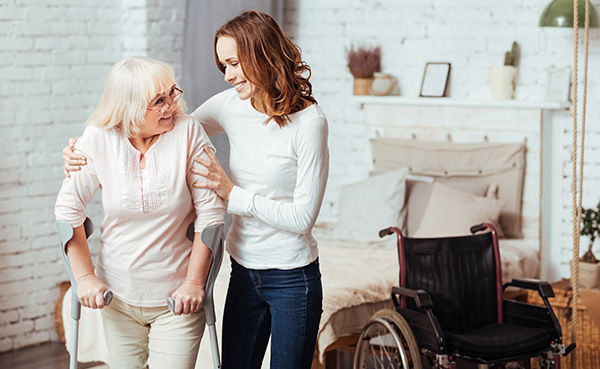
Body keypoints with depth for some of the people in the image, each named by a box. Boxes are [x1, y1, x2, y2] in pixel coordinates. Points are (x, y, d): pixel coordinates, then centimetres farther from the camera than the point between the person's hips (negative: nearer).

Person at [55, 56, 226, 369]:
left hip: (177, 298, -2)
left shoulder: (188, 132, -12)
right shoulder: (98, 139, -9)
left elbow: (210, 212, -9)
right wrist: (85, 276, -2)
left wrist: (194, 282, -9)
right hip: (118, 295, 2)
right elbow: (68, 210, 1)